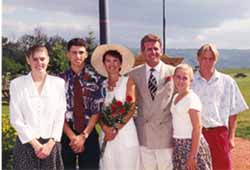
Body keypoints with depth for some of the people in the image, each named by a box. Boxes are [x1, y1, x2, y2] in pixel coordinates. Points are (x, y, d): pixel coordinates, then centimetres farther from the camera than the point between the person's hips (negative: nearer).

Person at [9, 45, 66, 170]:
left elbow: (60, 116, 1)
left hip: (51, 144, 1)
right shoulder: (17, 83, 1)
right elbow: (16, 119, -3)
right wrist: (35, 143, -8)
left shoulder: (59, 83, 4)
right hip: (26, 144, -1)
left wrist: (50, 143, -8)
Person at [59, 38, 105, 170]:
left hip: (89, 134, 0)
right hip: (66, 134, 0)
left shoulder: (95, 78, -1)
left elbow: (97, 110, -4)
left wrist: (83, 135, -10)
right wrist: (72, 136, -11)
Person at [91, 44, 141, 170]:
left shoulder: (128, 81, 0)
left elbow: (131, 109, -6)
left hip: (125, 133, -3)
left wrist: (116, 129, -13)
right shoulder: (101, 85, 10)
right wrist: (105, 128, -10)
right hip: (106, 134, 3)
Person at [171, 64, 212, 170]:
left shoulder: (192, 98, -14)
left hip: (191, 144, -8)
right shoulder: (176, 97, 9)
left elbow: (197, 128, -18)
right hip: (179, 146, 8)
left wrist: (192, 156, -20)